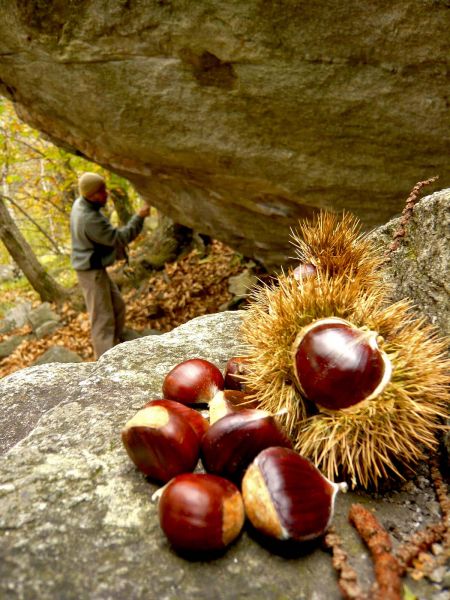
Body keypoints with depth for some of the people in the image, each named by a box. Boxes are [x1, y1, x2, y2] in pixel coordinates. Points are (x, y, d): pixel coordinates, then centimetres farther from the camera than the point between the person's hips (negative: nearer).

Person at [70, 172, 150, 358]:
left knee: (118, 305, 21)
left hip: (96, 267, 10)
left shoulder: (80, 203, 1)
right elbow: (119, 238, -23)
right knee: (102, 317, -3)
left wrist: (117, 244, 8)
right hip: (91, 271, -10)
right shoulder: (90, 219, -30)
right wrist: (139, 217, -17)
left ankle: (116, 342, 38)